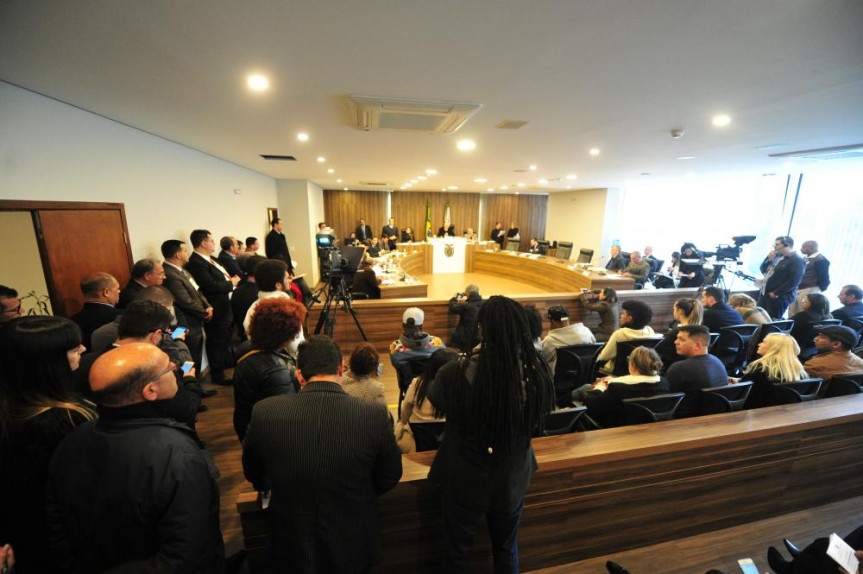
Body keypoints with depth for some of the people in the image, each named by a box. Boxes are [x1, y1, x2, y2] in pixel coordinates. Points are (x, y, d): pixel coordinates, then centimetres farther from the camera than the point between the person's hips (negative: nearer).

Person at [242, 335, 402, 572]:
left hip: (291, 547, 1)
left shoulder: (265, 412, -22)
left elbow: (253, 473, -1)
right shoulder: (376, 415, -26)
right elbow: (389, 478, -8)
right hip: (353, 548, 0)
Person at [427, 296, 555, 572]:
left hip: (466, 480, -3)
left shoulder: (458, 372, -33)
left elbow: (434, 396, -9)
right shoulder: (538, 371, -21)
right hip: (513, 479, 3)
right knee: (507, 551, 30)